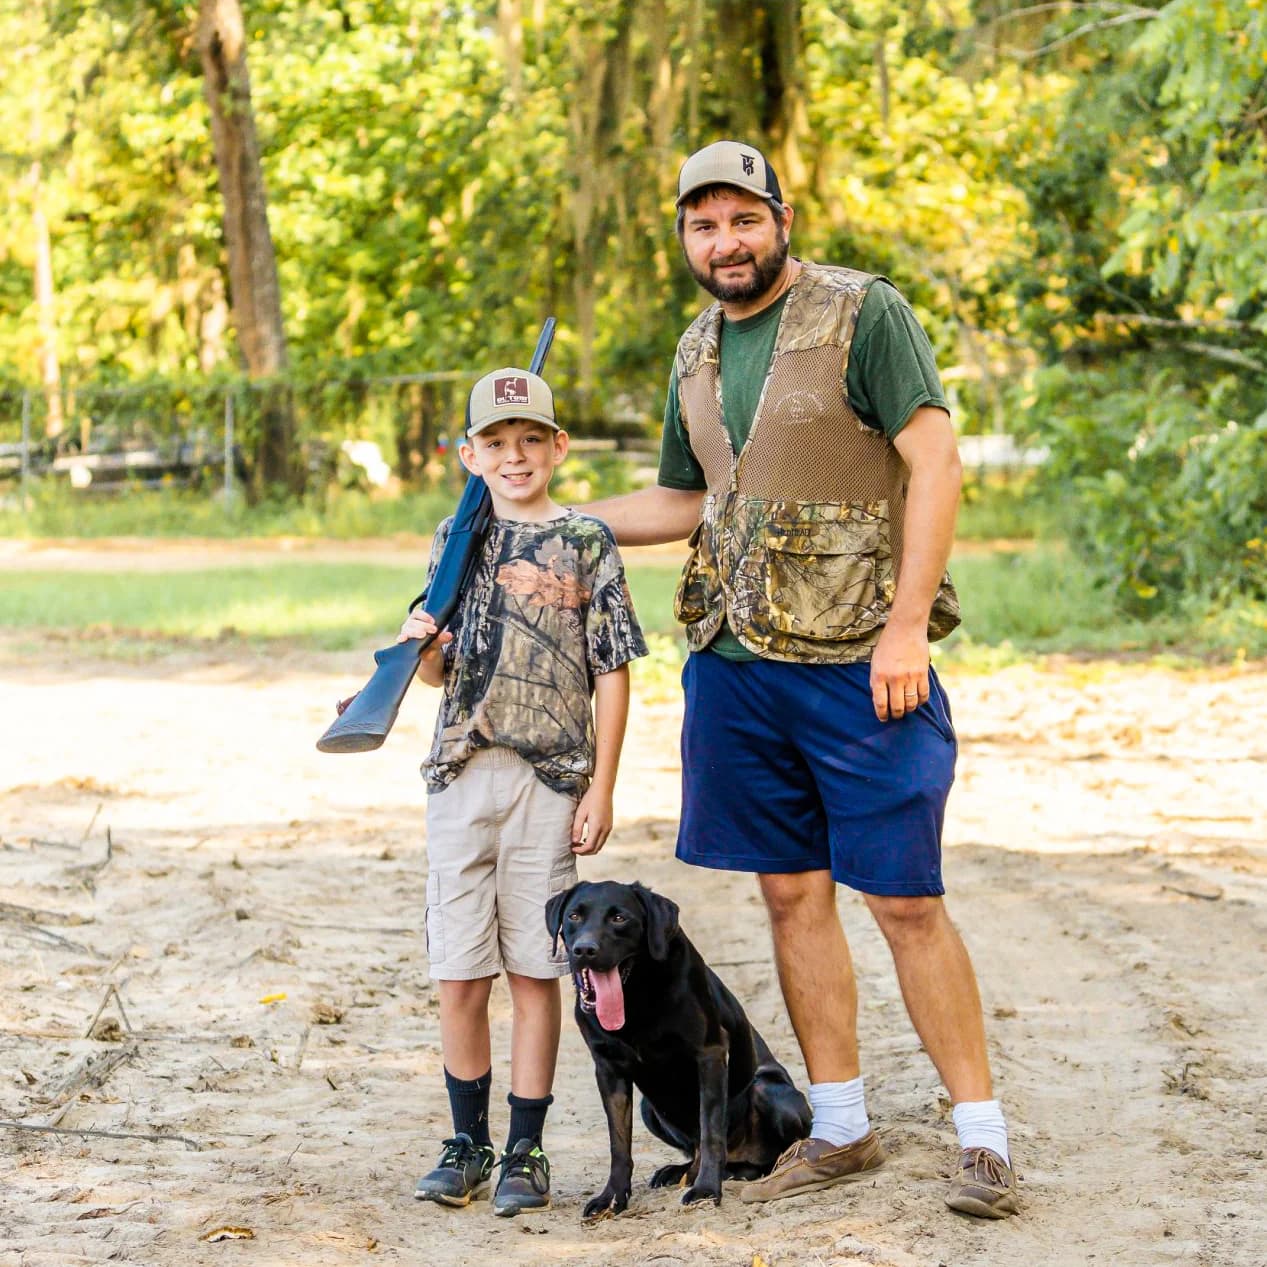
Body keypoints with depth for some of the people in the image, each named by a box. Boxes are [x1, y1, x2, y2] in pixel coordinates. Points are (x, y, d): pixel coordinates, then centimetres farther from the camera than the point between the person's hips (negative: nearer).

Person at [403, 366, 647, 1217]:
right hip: (462, 772, 3)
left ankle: (526, 1151, 10)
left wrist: (601, 788, -7)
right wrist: (423, 645, -7)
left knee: (534, 971, 1)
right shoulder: (457, 539, 11)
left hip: (550, 778, -3)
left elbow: (611, 671, -2)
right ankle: (469, 1143, 18)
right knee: (459, 974, 4)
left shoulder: (585, 541, 0)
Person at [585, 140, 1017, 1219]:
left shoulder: (863, 312, -6)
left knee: (906, 903, -5)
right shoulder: (698, 353, 14)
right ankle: (842, 1130, 20)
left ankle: (984, 1140, 3)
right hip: (736, 663, 6)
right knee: (793, 893, 9)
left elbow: (936, 462, -11)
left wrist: (906, 625, -17)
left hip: (859, 664, -6)